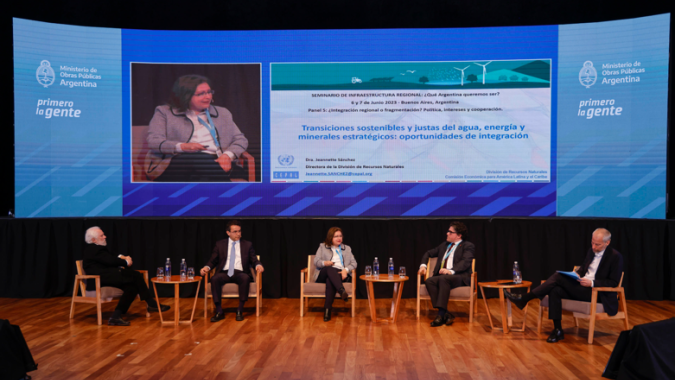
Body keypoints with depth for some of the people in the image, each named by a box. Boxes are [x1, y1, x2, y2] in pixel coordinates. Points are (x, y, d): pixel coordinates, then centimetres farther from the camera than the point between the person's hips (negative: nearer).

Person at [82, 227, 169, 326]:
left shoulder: (100, 247, 22)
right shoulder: (93, 249, -9)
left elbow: (111, 258, 23)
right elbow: (110, 261, -16)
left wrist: (120, 258, 1)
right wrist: (125, 261, -3)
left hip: (108, 276, 10)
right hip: (101, 278, -10)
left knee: (132, 287, -12)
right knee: (136, 275, -18)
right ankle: (152, 304, -11)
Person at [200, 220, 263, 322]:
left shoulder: (247, 245, 16)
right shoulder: (220, 244, 16)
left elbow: (254, 260, 10)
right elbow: (213, 260, 14)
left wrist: (258, 265, -13)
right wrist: (207, 267, -8)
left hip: (240, 273, -1)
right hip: (224, 273, 1)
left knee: (245, 278, -36)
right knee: (214, 279, -33)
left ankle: (240, 311, -25)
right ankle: (219, 312, -23)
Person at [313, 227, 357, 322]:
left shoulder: (347, 248, 27)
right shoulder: (322, 247, 23)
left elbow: (353, 263, 14)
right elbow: (316, 262, 11)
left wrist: (346, 270, -8)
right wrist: (324, 263, -13)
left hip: (341, 274, 0)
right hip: (324, 274, 0)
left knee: (330, 280, -37)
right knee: (330, 269, -39)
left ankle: (327, 309, -44)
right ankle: (342, 291, -59)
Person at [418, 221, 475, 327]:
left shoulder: (468, 246, 8)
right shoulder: (444, 245, 28)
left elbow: (466, 262, -10)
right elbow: (429, 253, 35)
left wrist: (451, 271, -26)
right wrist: (423, 265, 14)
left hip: (459, 277, -6)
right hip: (441, 276, 6)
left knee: (443, 279, -38)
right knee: (429, 281, -28)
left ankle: (441, 314, -37)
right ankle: (446, 314, -31)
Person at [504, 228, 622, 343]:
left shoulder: (616, 257, -7)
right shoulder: (591, 251, 15)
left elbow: (613, 282, -10)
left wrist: (592, 283, -22)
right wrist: (576, 274, 0)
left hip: (595, 292, -7)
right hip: (581, 287, 7)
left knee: (558, 277, -24)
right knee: (555, 290, -23)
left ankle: (524, 299, -22)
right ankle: (557, 330, -17)